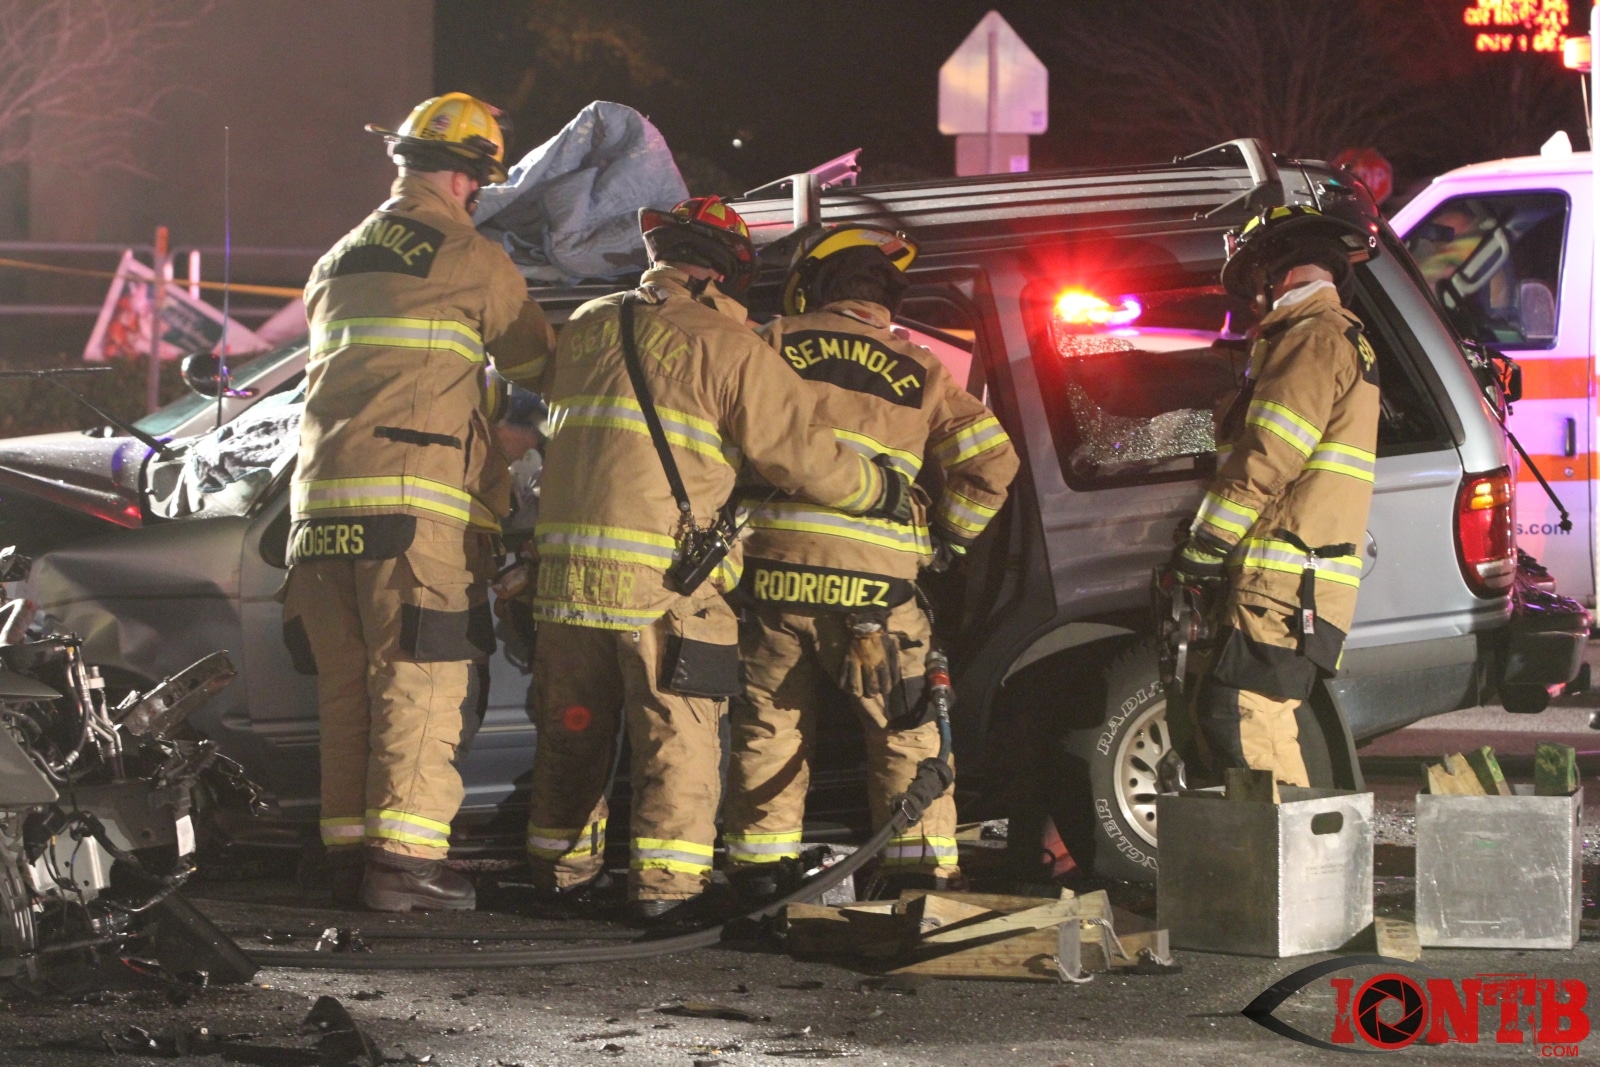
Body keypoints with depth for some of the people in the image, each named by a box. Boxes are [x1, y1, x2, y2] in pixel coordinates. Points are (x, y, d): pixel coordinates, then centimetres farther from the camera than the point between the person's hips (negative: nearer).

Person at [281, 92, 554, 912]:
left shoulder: (335, 264, 22)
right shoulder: (470, 259, 0)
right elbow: (536, 363, 10)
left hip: (324, 498, 7)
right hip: (416, 500, -7)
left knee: (347, 685, 9)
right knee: (418, 685, -8)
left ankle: (349, 851, 9)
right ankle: (403, 856, -13)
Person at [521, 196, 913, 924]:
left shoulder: (585, 327, 13)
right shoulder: (726, 346, -6)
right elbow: (798, 452, -6)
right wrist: (883, 491, 8)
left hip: (567, 566, 6)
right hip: (666, 577, -5)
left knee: (572, 729, 16)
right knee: (678, 731, 1)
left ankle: (562, 867, 25)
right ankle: (664, 882, -3)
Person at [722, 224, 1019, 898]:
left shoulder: (778, 346, 7)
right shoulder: (919, 375, 10)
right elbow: (991, 458, 2)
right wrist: (946, 541, 13)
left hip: (777, 571, 0)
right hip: (878, 582, 0)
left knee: (769, 724, 9)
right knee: (906, 730, 7)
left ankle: (759, 865, 8)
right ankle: (922, 868, 4)